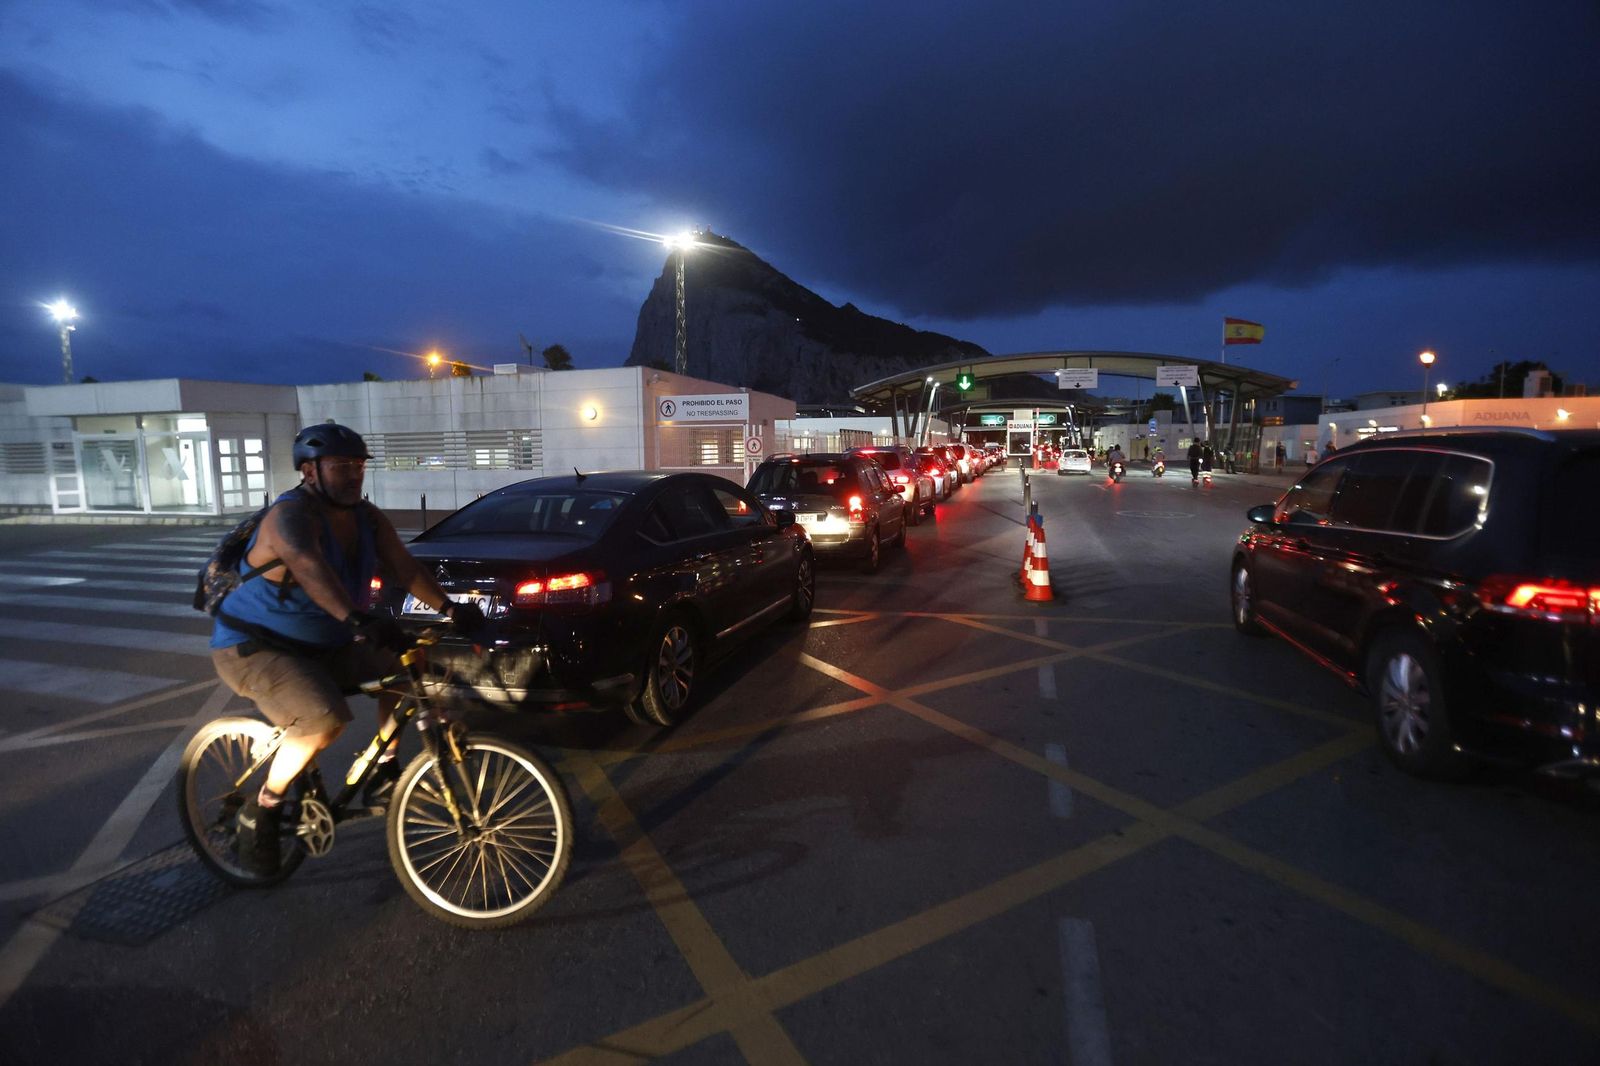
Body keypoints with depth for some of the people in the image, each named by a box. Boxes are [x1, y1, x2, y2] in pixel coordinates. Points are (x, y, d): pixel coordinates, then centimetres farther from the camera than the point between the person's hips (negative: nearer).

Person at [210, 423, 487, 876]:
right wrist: (358, 619, -60)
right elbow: (309, 567, -44)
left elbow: (405, 568, -10)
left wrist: (449, 608, -26)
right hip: (252, 649, -7)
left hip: (324, 646, 8)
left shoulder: (367, 519, -1)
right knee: (326, 718, -30)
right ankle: (261, 809, -5)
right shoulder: (292, 514, -24)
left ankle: (383, 772, 6)